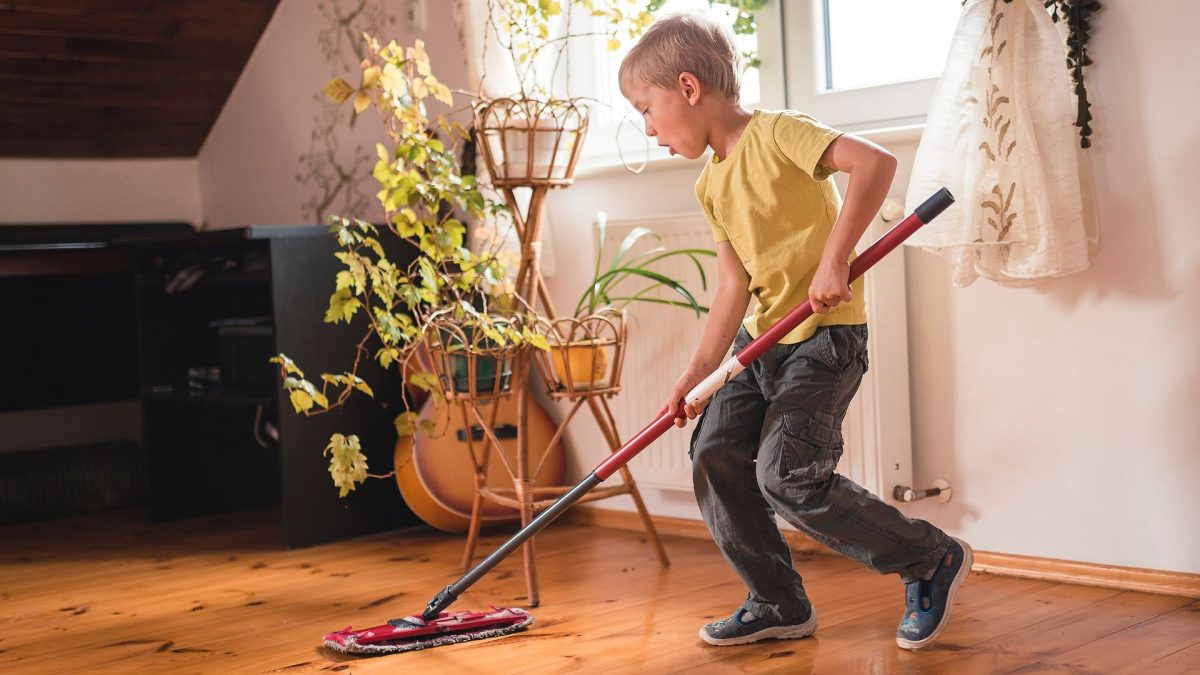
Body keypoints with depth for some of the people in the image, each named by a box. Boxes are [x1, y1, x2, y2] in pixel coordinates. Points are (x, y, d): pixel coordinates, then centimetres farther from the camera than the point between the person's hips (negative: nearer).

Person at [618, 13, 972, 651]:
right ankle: (779, 605, 16)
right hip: (759, 337, 9)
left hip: (824, 334, -8)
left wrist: (834, 258, -29)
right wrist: (696, 374, -5)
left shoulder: (776, 133, -15)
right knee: (714, 459, 1)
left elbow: (874, 161, -29)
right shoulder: (711, 185, 9)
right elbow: (734, 288, 4)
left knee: (786, 477, -16)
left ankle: (933, 559, 2)